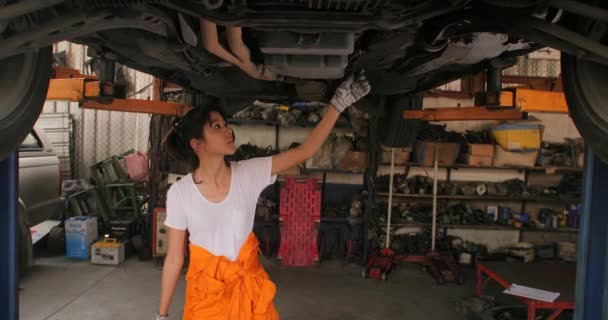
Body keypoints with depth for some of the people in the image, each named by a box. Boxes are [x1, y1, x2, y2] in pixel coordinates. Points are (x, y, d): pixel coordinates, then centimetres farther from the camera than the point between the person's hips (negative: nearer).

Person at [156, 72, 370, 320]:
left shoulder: (249, 173, -8)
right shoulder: (179, 192, -12)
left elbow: (304, 152, -12)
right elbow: (174, 258, -5)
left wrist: (338, 104, -14)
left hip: (248, 286, 2)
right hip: (205, 290, -1)